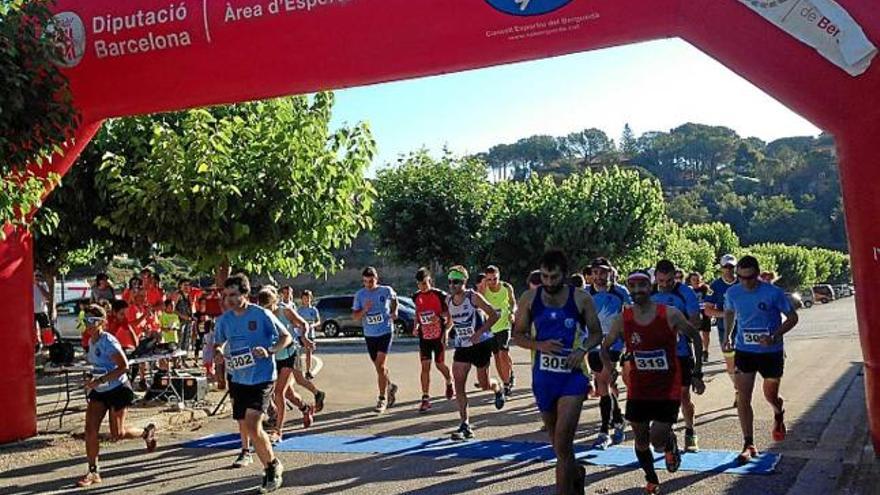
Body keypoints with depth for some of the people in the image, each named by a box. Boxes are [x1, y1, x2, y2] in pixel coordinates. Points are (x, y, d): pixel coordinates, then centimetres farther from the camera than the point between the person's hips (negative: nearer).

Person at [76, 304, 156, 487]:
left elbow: (124, 366, -26)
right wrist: (92, 383, 10)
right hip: (99, 392, 7)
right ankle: (93, 472, 5)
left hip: (117, 390, -7)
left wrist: (100, 380, -28)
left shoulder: (108, 342, -20)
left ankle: (146, 433, 28)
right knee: (90, 429, -4)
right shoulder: (91, 341, 5)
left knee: (117, 434, 0)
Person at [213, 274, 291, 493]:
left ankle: (272, 465, 6)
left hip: (262, 378, -6)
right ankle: (272, 467, 27)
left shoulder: (261, 315, -12)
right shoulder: (224, 320, 2)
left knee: (253, 426, -17)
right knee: (245, 426, 10)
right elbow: (218, 343, 18)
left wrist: (269, 350, -22)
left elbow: (286, 337, -5)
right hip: (238, 379, 6)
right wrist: (218, 352, -5)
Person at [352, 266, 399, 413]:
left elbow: (394, 300, 16)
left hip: (385, 332, -4)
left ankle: (382, 399, -5)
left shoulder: (386, 290, -6)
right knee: (379, 367, 15)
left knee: (380, 366, -13)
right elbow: (355, 316, 1)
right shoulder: (360, 295, -2)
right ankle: (390, 386, 41)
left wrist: (394, 311, -1)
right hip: (369, 335, 4)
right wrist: (364, 310, -18)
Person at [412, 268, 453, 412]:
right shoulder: (416, 297, 2)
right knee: (425, 367, -2)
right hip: (424, 337, 3)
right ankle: (425, 399, -1)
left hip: (438, 335, -3)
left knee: (440, 364, 8)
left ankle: (449, 383, 40)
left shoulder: (439, 295, -11)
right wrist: (416, 326, 7)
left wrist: (446, 331, -14)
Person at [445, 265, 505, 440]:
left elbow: (494, 315, -14)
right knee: (458, 384, -7)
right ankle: (465, 425, -3)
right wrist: (445, 329, 3)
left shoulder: (473, 297, -15)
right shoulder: (448, 300, 2)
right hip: (462, 346, 5)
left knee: (484, 383, 6)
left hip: (481, 344, -5)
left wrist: (479, 332, -22)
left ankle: (497, 388, 44)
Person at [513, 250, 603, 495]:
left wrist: (582, 349, -15)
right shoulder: (530, 298, -2)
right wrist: (540, 345, -14)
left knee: (562, 444, -12)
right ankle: (576, 474, 46)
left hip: (573, 374, -3)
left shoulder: (581, 299, -6)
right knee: (556, 441, 19)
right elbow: (518, 335, 4)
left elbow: (597, 334, 5)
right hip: (543, 375, 3)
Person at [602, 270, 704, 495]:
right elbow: (605, 347, 8)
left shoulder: (670, 314, -12)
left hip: (668, 389, -2)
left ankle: (671, 446, 28)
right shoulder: (623, 319, -6)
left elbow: (695, 337, 2)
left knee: (658, 440, -8)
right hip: (638, 390, 3)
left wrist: (697, 374, 2)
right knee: (641, 440, 11)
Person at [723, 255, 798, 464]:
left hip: (771, 352, -2)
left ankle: (779, 415, 51)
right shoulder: (732, 293, -5)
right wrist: (727, 335, 5)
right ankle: (748, 445, 2)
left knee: (770, 396, 14)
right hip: (744, 351, 2)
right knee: (743, 398, -6)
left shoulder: (773, 293, -15)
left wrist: (774, 337, -20)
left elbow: (792, 317, -7)